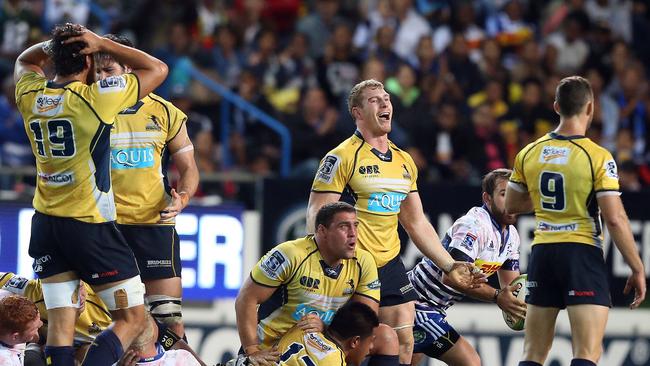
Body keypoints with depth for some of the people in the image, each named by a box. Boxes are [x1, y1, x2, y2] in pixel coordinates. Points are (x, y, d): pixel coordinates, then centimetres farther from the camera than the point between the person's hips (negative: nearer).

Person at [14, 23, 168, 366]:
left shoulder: (30, 95, 2)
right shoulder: (95, 97, -13)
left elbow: (24, 60, 28)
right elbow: (158, 69, -1)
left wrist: (57, 43, 10)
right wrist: (102, 44, -2)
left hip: (45, 223, 6)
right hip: (91, 225, -6)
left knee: (60, 324, 3)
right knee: (131, 318, 1)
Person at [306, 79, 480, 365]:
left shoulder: (404, 161, 14)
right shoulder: (343, 157, -7)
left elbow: (417, 223, 20)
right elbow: (317, 216, -12)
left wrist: (449, 266, 17)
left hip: (391, 265, 6)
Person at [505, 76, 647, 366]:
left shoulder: (529, 154, 5)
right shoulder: (598, 157, -11)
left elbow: (511, 205, 16)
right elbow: (615, 219, -14)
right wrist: (637, 269, -7)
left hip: (542, 254, 5)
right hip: (582, 254, -5)